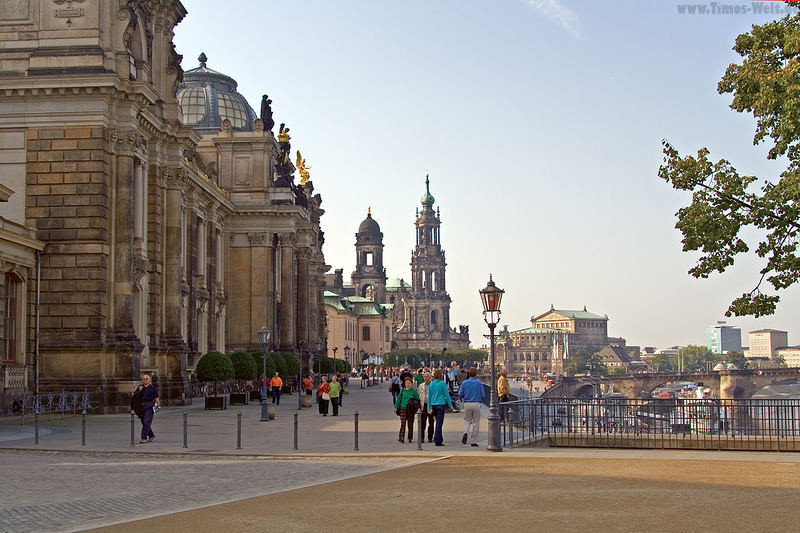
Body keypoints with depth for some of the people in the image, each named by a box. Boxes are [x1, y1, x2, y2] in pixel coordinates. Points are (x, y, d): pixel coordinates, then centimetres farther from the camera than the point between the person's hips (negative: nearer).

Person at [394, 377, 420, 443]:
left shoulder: (414, 391, 2)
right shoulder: (402, 391, 7)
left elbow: (417, 400, 5)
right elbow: (399, 399, 10)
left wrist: (417, 408, -3)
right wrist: (396, 407, 6)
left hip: (411, 410, 0)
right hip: (403, 408, 0)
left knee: (410, 424, 6)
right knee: (402, 423, -10)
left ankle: (410, 438, 17)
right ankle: (401, 437, -15)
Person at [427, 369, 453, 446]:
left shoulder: (431, 384, 6)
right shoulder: (442, 383, -8)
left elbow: (429, 396, 11)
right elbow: (446, 395, -7)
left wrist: (429, 407, 18)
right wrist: (450, 405, 1)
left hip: (433, 405, 5)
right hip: (441, 405, -5)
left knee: (438, 422, 17)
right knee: (439, 423, -5)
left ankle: (440, 439, 22)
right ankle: (437, 441, -7)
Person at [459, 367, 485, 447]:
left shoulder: (464, 383, 0)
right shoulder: (479, 383, -5)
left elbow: (460, 394, 0)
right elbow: (483, 395, -4)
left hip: (467, 404, 2)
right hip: (476, 404, -2)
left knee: (467, 420, 16)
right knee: (476, 423, 7)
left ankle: (465, 432, -14)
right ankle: (473, 441, 8)